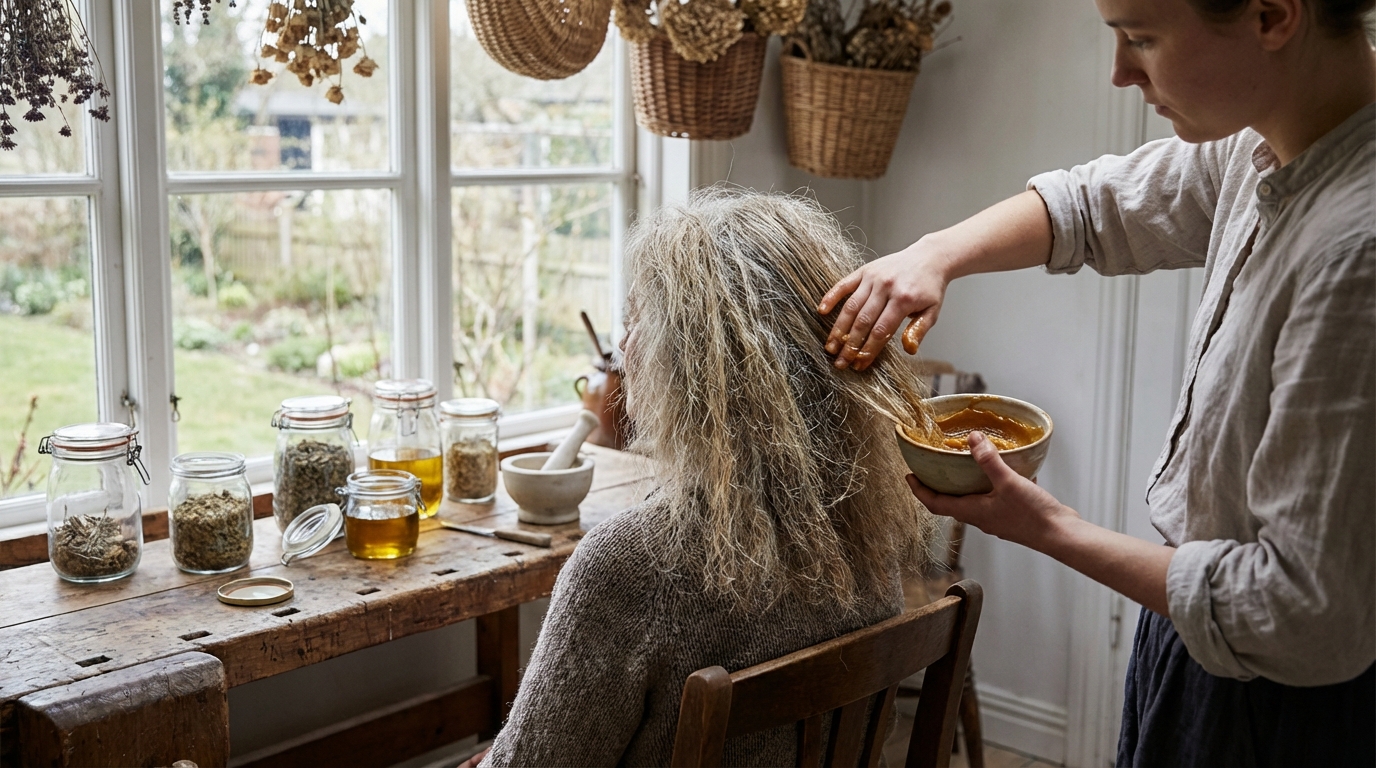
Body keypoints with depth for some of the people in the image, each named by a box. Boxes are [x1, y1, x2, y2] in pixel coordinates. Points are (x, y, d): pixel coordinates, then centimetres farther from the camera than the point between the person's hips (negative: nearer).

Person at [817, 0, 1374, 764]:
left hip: (1276, 706, -7)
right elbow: (1098, 206, 13)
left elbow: (1307, 618, -30)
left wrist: (1052, 531, -20)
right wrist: (935, 254, -4)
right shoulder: (1264, 143, -6)